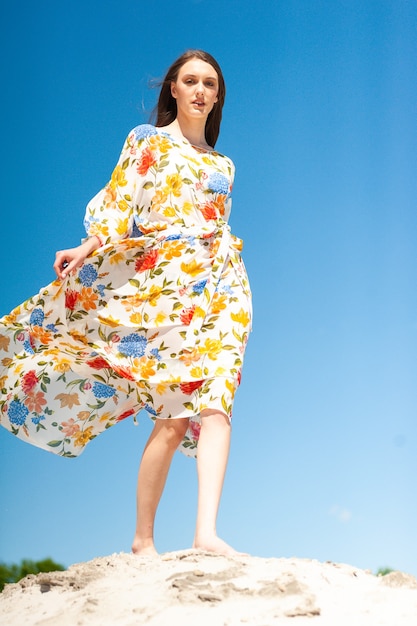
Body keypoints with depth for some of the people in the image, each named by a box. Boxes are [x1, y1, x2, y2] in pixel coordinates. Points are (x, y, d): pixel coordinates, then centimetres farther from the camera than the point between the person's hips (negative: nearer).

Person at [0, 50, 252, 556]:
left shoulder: (222, 166, 25)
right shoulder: (146, 140, 13)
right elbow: (118, 201, 0)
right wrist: (90, 245, -17)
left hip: (217, 287, 4)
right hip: (160, 280, -4)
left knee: (215, 402, -17)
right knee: (176, 413, -13)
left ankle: (207, 532, -27)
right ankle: (143, 538, -3)